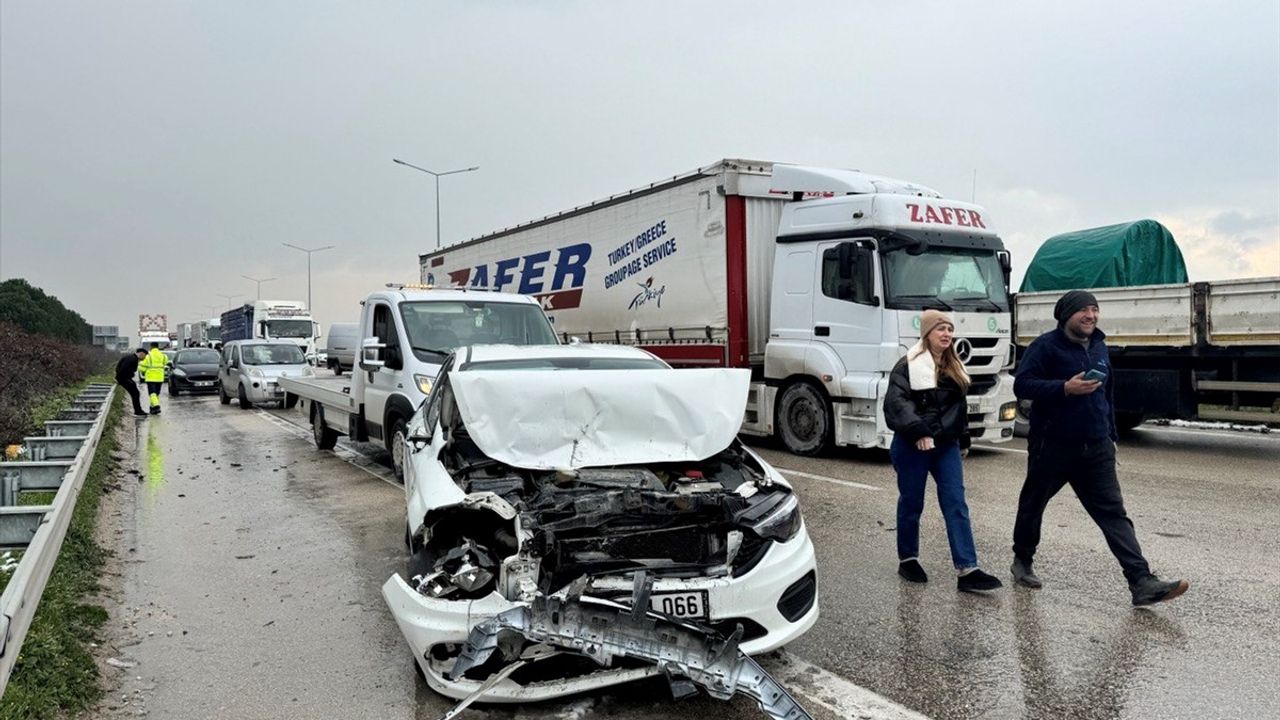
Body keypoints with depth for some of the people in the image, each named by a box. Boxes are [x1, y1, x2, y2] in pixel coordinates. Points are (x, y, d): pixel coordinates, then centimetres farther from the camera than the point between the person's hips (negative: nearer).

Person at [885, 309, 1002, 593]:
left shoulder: (954, 366, 13)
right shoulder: (908, 366, -8)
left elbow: (960, 406, 21)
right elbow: (896, 402, -20)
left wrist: (964, 440, 19)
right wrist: (918, 432, -30)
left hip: (946, 445, 6)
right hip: (912, 446, -5)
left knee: (956, 504, -2)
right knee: (911, 504, 6)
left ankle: (967, 571, -4)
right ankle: (907, 559, 24)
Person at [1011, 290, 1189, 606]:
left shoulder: (1099, 347, 13)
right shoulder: (1046, 346, -8)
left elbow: (1108, 394, 22)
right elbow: (1021, 385, -16)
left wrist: (1111, 436, 21)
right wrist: (1066, 387, -25)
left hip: (1096, 449, 5)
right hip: (1053, 447, -5)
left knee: (1113, 513, -3)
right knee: (1033, 505, 11)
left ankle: (1142, 583, -8)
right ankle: (1022, 561, 30)